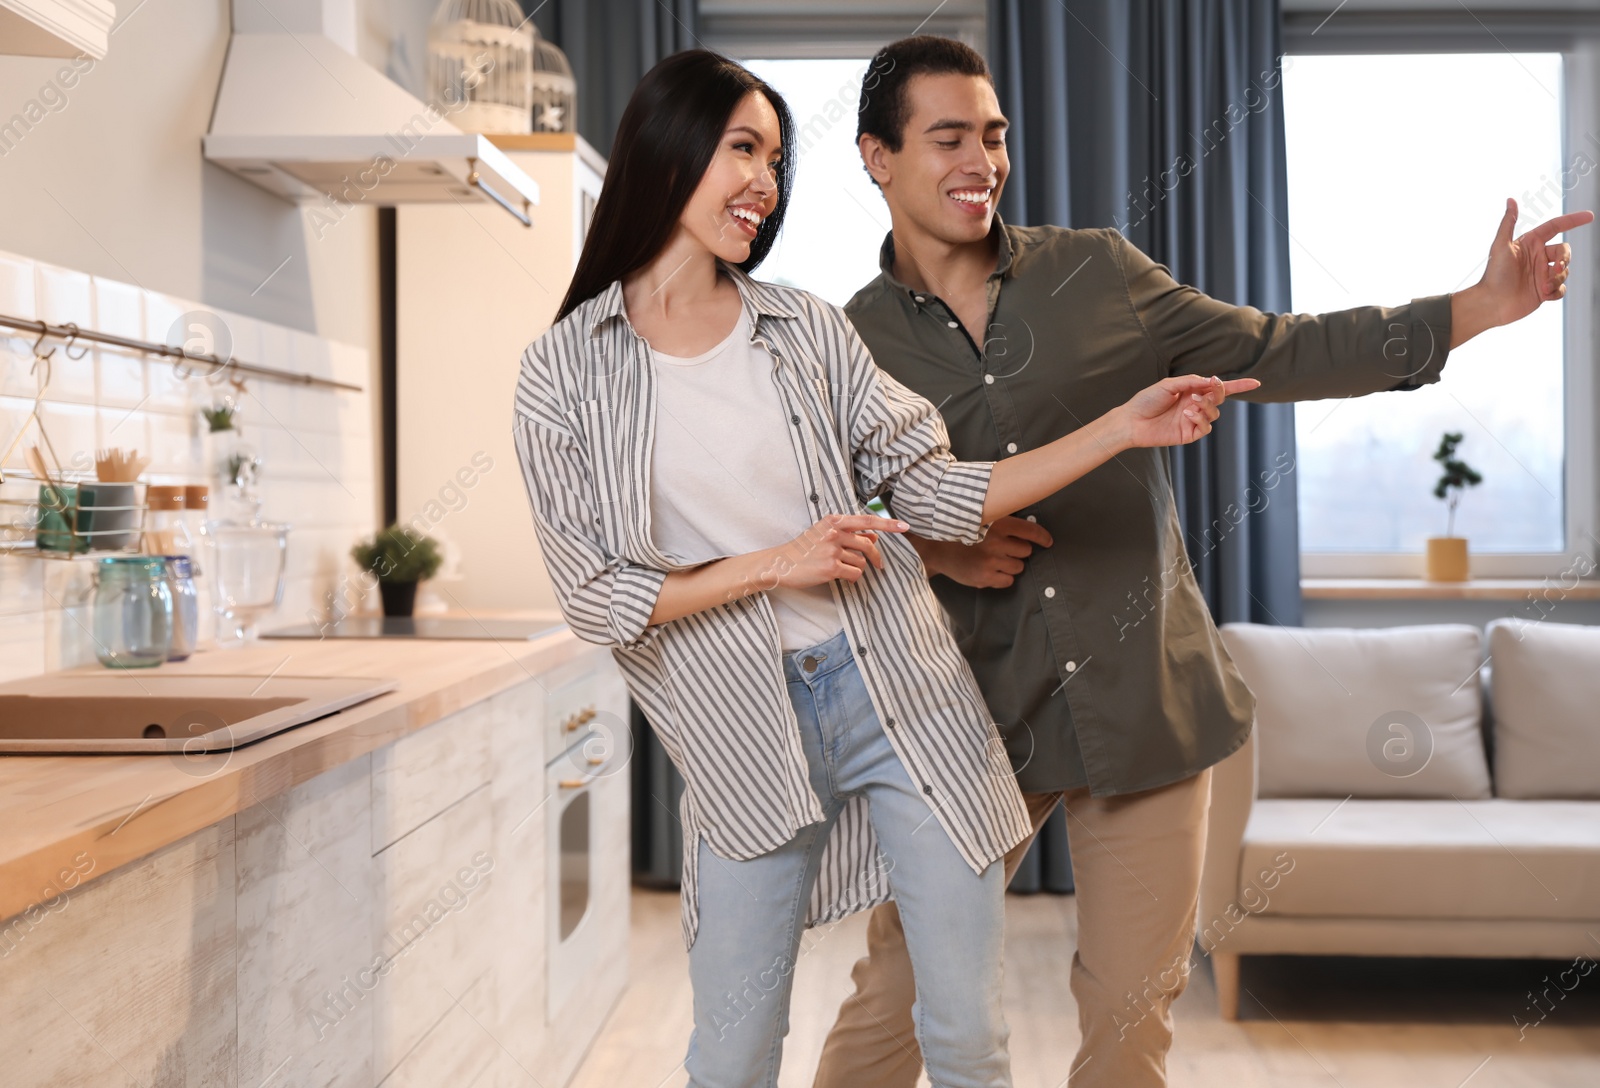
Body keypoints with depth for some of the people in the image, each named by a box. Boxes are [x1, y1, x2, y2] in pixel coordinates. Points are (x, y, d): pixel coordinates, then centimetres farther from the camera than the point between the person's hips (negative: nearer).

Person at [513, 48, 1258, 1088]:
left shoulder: (810, 329, 4)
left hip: (903, 694, 2)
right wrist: (773, 567, -13)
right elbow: (593, 596, -5)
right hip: (747, 734, -1)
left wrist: (1123, 426, -3)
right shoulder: (567, 370, -3)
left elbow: (938, 494, 4)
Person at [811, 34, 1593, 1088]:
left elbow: (1273, 352, 7)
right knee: (895, 997, 5)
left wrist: (1480, 305, 1)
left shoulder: (1098, 272, 4)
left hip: (1145, 698, 2)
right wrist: (922, 546, -11)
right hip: (977, 713, -1)